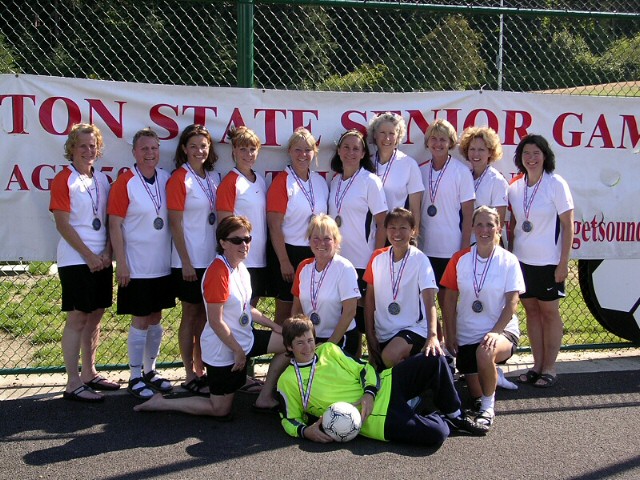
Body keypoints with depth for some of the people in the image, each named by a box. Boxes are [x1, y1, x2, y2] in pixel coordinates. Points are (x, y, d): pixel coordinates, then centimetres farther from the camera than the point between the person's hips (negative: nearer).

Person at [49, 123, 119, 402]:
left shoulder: (102, 180, 12)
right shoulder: (63, 180, -6)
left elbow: (109, 220, 12)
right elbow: (63, 224, -11)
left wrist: (107, 252, -2)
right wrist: (89, 255, -12)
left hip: (101, 260, 6)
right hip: (75, 260, -6)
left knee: (95, 315, 11)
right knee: (77, 318, -4)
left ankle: (89, 374, 24)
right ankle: (73, 384, 3)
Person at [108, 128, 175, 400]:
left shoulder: (166, 180, 4)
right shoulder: (125, 182, -10)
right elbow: (114, 225, -11)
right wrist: (121, 263, -15)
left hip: (162, 265, 5)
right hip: (136, 267, -5)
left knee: (156, 318, 14)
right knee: (140, 321, 2)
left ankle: (150, 371, 28)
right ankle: (135, 378, 15)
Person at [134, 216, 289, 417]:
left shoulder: (241, 268, 5)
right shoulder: (218, 272, -25)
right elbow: (216, 321, -24)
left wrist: (274, 325, 9)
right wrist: (238, 350, -19)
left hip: (245, 338, 9)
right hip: (223, 349, -9)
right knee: (221, 410, 3)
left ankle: (265, 398, 15)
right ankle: (160, 403, 14)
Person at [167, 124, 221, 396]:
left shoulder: (213, 177, 9)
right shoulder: (179, 179, -10)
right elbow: (175, 223, -12)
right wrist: (185, 262, -15)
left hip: (212, 258, 6)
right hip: (190, 261, -6)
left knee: (205, 314, 13)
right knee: (191, 315, 3)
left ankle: (201, 370, 24)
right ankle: (190, 376, 12)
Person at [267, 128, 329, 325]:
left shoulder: (320, 181, 8)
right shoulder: (282, 181, -8)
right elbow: (274, 226, -12)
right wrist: (284, 261, -15)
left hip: (316, 254, 5)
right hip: (290, 252, -5)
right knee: (285, 312, 4)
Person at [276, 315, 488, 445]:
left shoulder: (328, 349, 10)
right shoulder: (287, 381, -1)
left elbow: (363, 368, 10)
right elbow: (289, 420, 5)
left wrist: (369, 393, -10)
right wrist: (305, 431, -17)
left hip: (382, 386, 6)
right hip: (372, 417, -6)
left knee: (435, 361, -9)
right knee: (436, 434, -27)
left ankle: (455, 416, 11)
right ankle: (443, 421, 12)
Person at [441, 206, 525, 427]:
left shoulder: (508, 261, -4)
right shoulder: (460, 259, 1)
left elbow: (512, 303, -8)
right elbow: (450, 300, 4)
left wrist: (495, 331, -22)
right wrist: (450, 335, -3)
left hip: (502, 331, -3)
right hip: (467, 335, 3)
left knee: (485, 352, -38)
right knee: (477, 394, 3)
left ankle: (488, 408, -14)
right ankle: (493, 376, 40)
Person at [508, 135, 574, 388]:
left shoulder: (556, 184, -9)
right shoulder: (515, 186, 4)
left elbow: (568, 225, -9)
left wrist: (563, 263, -12)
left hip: (548, 262, -4)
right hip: (521, 260, 5)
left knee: (549, 312, 5)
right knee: (531, 310, 10)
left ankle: (549, 368, 14)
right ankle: (537, 364, 20)